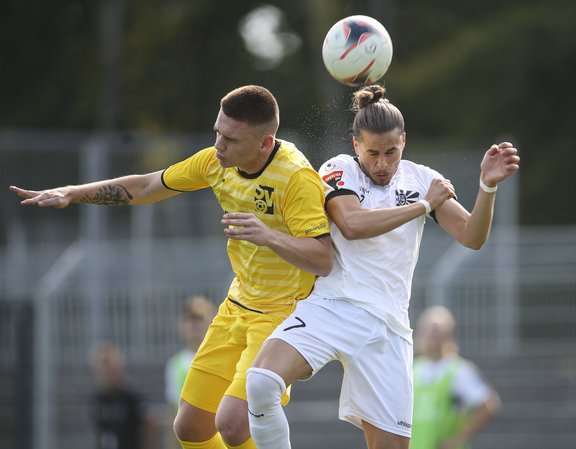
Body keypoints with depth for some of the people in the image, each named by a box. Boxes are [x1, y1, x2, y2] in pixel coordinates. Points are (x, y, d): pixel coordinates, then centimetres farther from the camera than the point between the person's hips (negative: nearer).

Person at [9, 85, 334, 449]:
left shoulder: (297, 179, -25)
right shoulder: (216, 161, -3)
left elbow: (324, 261, -31)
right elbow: (146, 188, 12)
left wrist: (268, 235, -46)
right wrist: (72, 193, 6)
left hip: (283, 315, -7)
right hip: (238, 307, 7)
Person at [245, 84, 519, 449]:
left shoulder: (421, 179, 10)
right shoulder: (339, 170, 2)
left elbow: (471, 237, 3)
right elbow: (352, 224, -17)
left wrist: (488, 187, -15)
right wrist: (424, 205, -10)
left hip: (386, 328, 3)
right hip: (330, 308, -3)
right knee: (261, 383, -29)